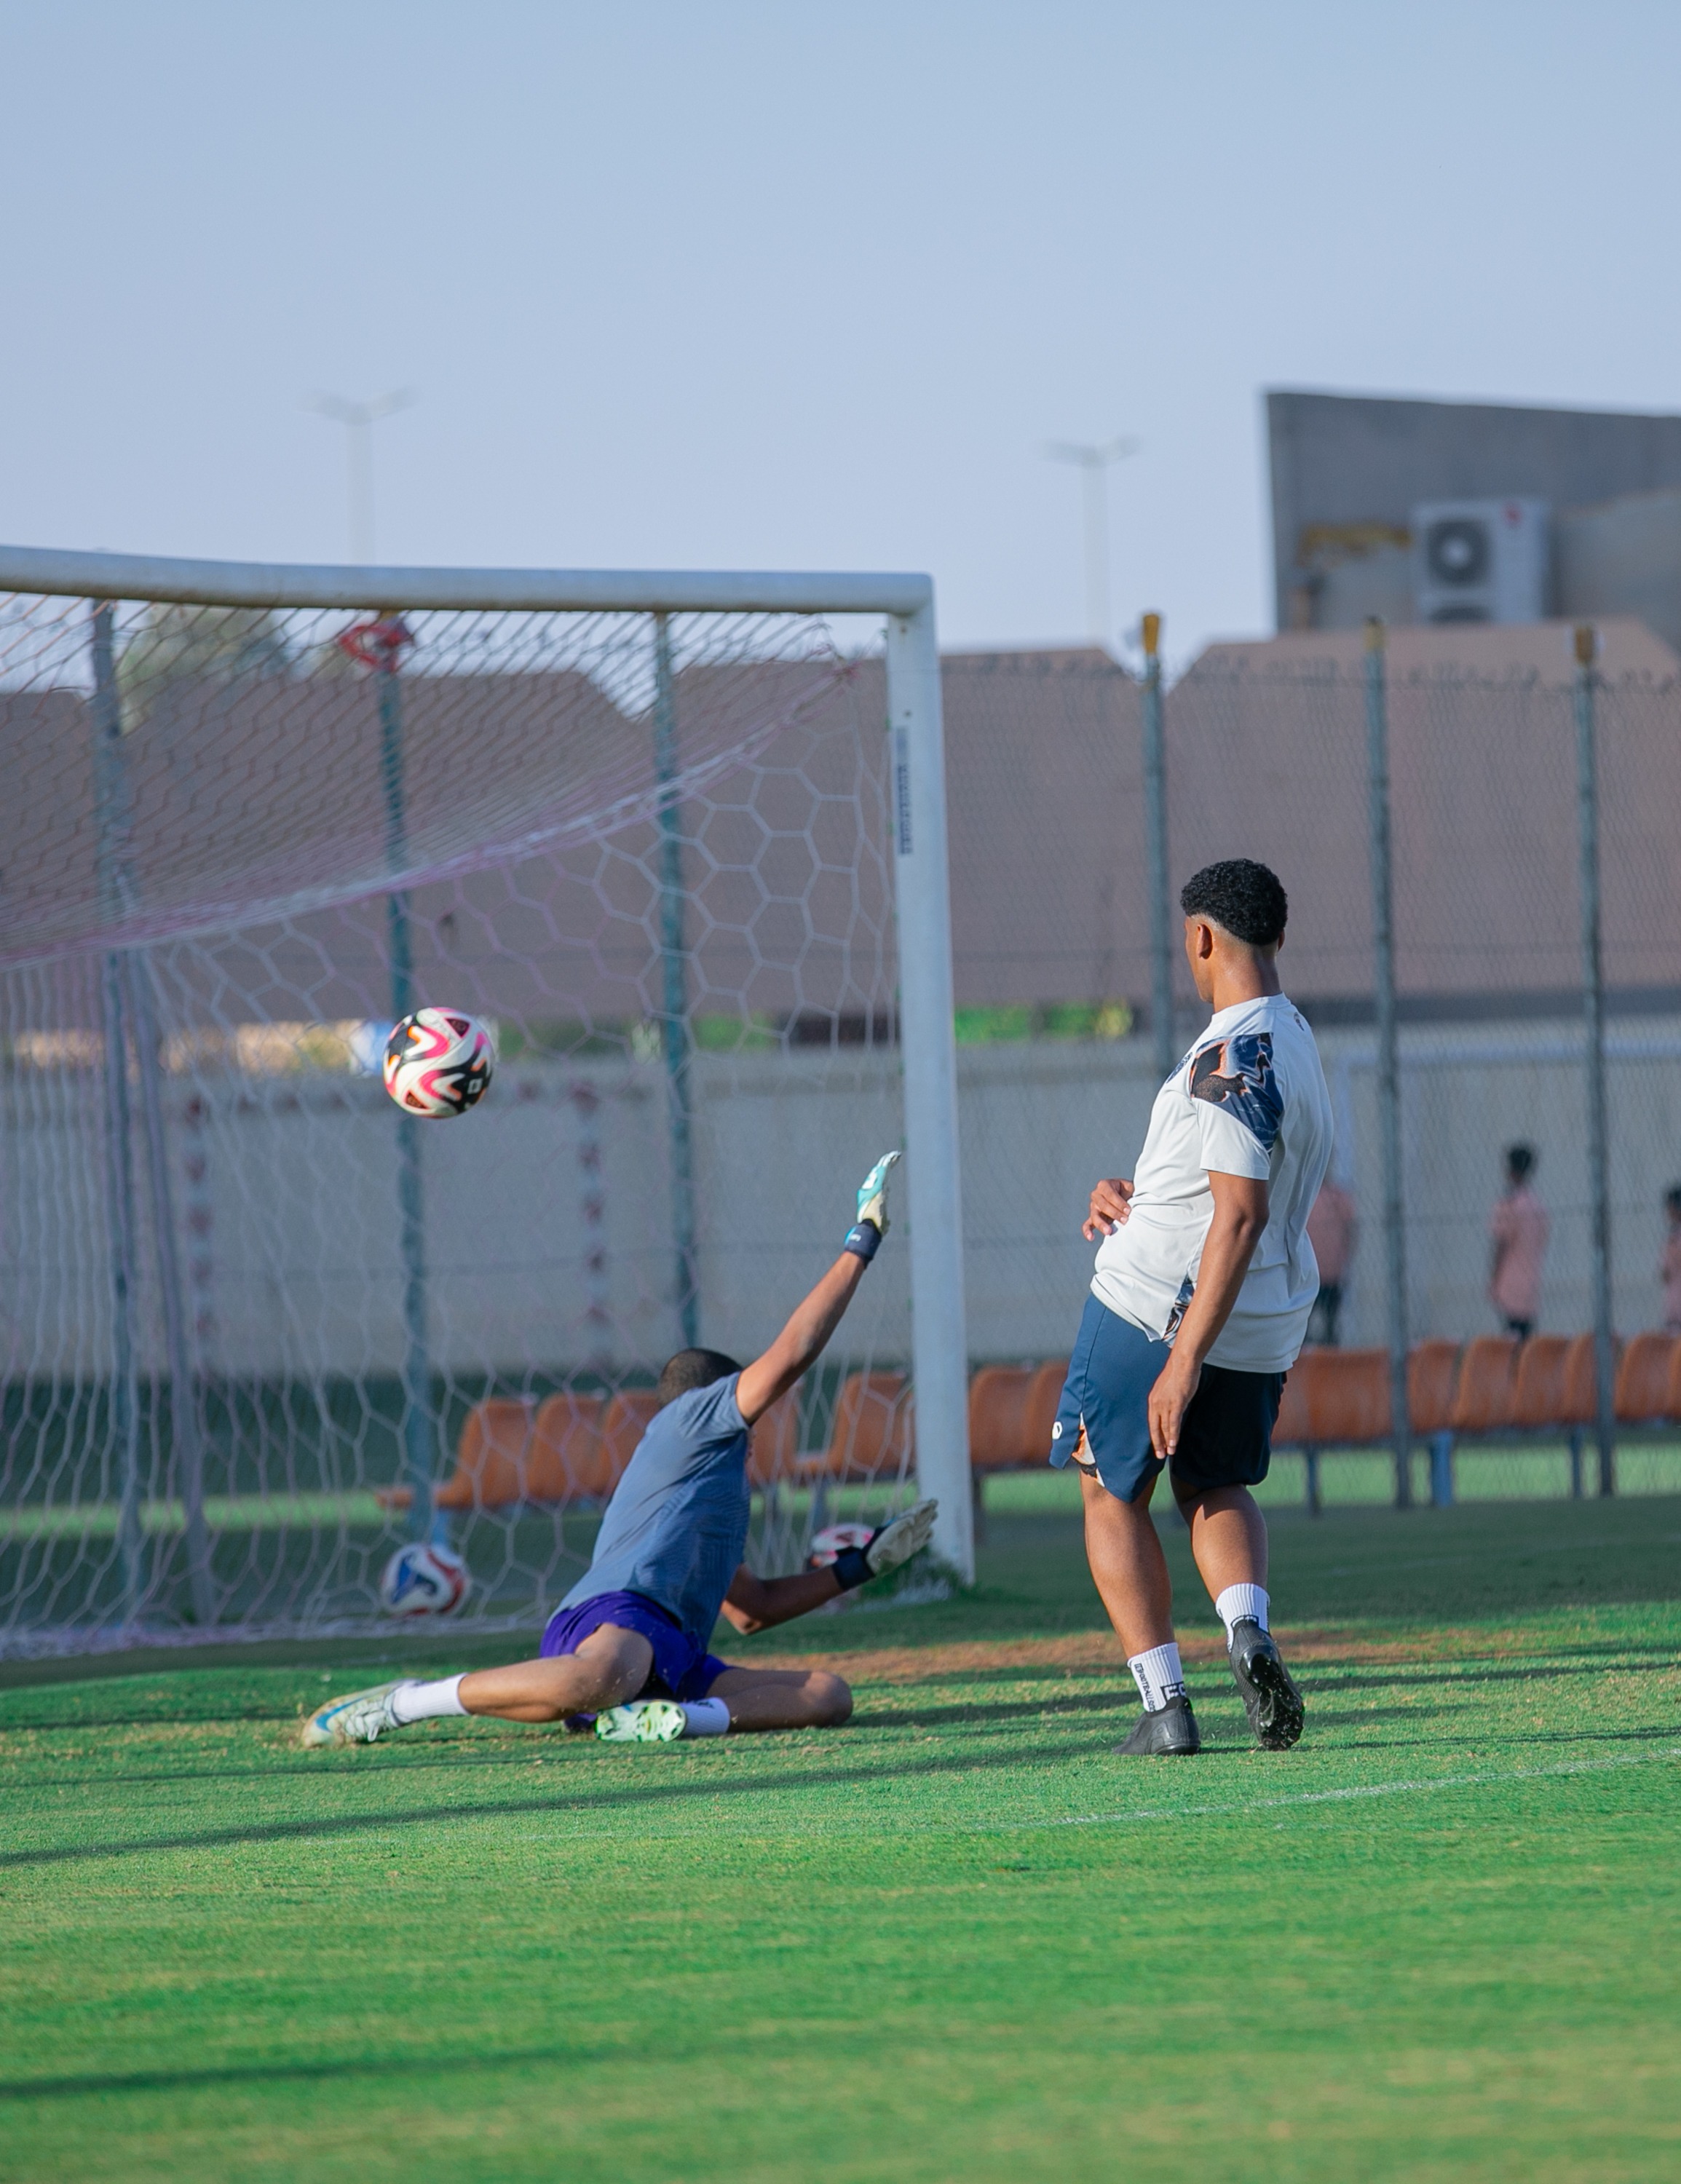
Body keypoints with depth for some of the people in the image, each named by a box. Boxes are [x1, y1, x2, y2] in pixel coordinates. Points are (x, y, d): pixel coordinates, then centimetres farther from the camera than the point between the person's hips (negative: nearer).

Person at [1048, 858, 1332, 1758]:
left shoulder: (1233, 1059, -20)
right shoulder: (1294, 1042, 11)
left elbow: (1241, 1214, -26)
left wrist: (1186, 1358, -28)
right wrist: (1133, 1193, 9)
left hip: (1155, 1305, -8)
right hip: (1268, 1327, 8)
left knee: (1113, 1496, 12)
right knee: (1215, 1487, 25)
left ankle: (1164, 1703, 2)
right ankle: (1248, 1630, -6)